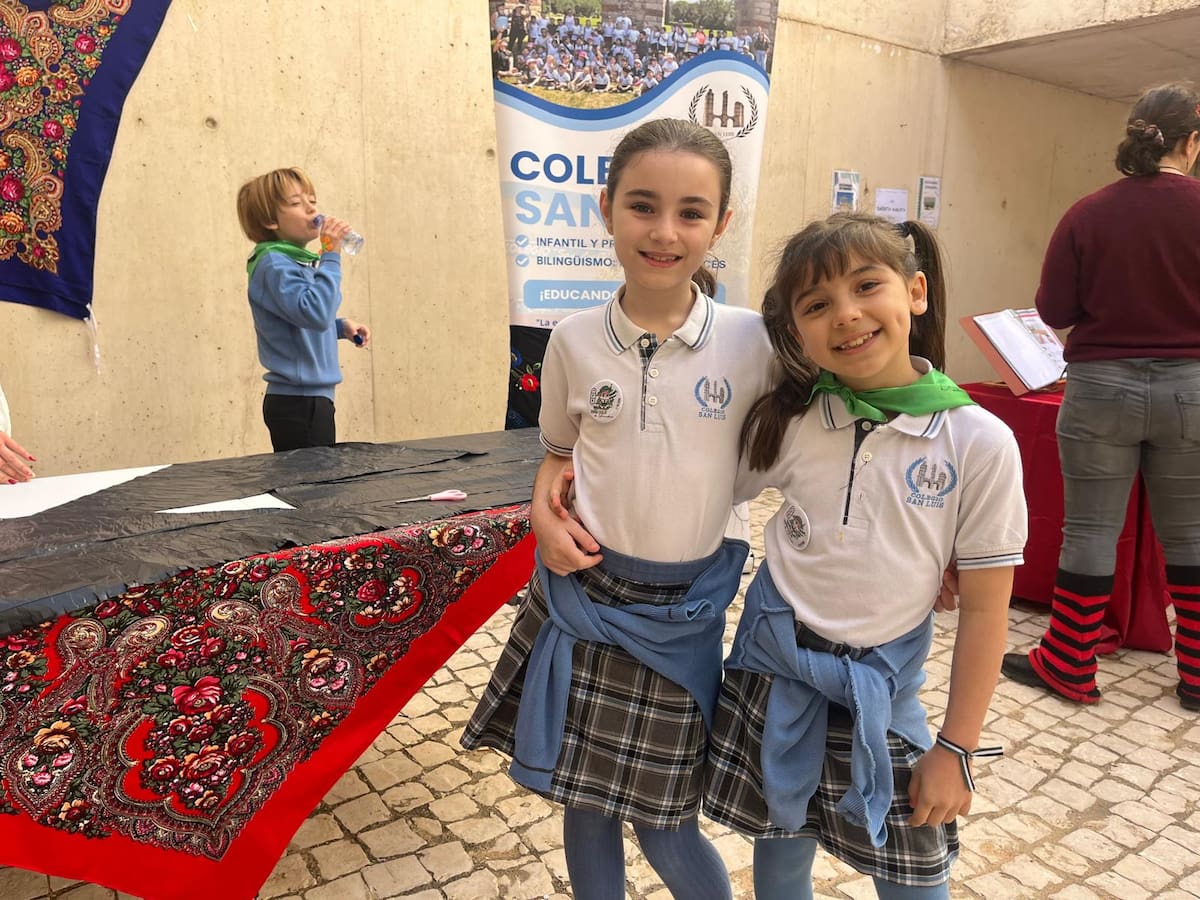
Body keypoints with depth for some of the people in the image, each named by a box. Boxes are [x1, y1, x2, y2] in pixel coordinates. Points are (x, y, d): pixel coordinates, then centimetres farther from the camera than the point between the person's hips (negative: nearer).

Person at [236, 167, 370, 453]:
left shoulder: (301, 261, 13)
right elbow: (314, 313, -30)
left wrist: (341, 326, 9)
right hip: (297, 401, -9)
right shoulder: (273, 265, -16)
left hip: (313, 397, 9)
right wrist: (331, 256, -25)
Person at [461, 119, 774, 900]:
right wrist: (545, 517, -7)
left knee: (664, 823, 11)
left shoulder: (751, 341, -11)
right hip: (582, 592, 2)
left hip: (682, 609, -1)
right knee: (583, 799, 17)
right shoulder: (575, 341, -5)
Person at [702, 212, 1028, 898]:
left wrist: (957, 748, -6)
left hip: (880, 681, -1)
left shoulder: (980, 442, -14)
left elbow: (985, 607, -9)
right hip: (772, 665, 2)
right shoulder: (786, 421, -9)